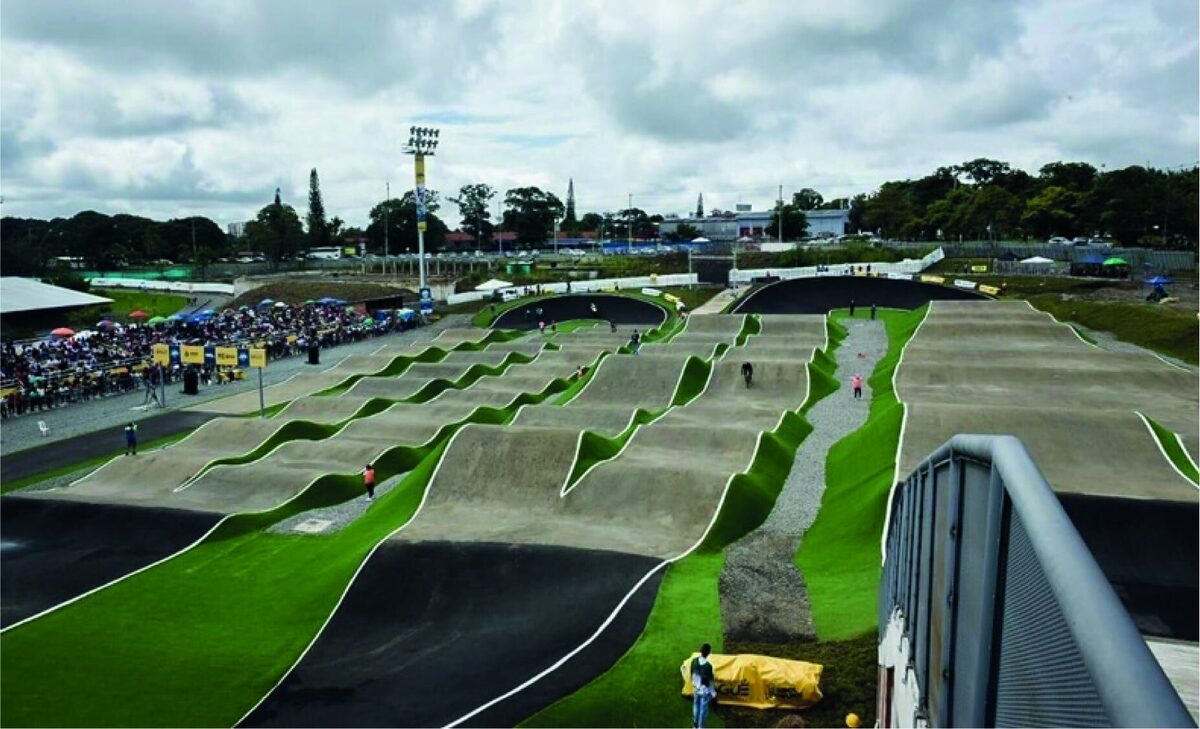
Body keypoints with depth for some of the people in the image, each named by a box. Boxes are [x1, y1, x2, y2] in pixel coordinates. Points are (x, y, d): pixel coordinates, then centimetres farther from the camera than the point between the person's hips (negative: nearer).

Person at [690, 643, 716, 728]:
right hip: (705, 690, -5)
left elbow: (691, 674, 0)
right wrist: (713, 692, -3)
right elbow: (710, 680, -18)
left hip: (696, 689, 5)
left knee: (696, 706, 23)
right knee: (703, 709, 12)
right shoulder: (708, 665, -29)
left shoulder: (694, 661, -14)